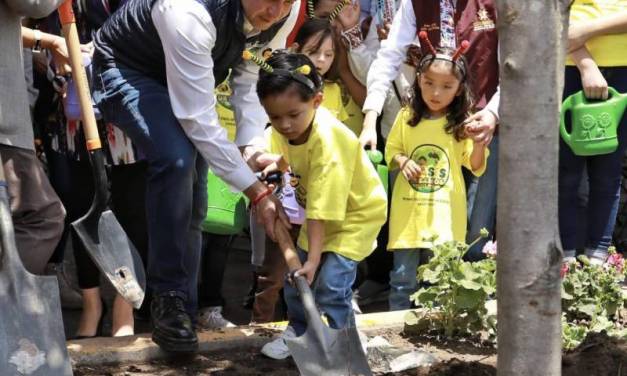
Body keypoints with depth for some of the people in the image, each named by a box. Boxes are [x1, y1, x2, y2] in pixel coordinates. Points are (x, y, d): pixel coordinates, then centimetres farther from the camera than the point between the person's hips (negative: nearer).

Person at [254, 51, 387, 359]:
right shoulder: (281, 130, -15)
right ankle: (298, 331, 30)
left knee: (330, 283, -16)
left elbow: (321, 210, -35)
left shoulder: (327, 140, -37)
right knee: (296, 275, 9)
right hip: (321, 213, 8)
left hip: (358, 212, -7)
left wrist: (314, 259, -33)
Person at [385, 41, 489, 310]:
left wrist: (479, 144, -18)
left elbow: (476, 168, 1)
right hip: (408, 211, 1)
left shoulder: (463, 124, -1)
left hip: (445, 214, -1)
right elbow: (391, 150, 13)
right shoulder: (407, 117, 4)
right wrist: (402, 162, -8)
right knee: (402, 277, 5)